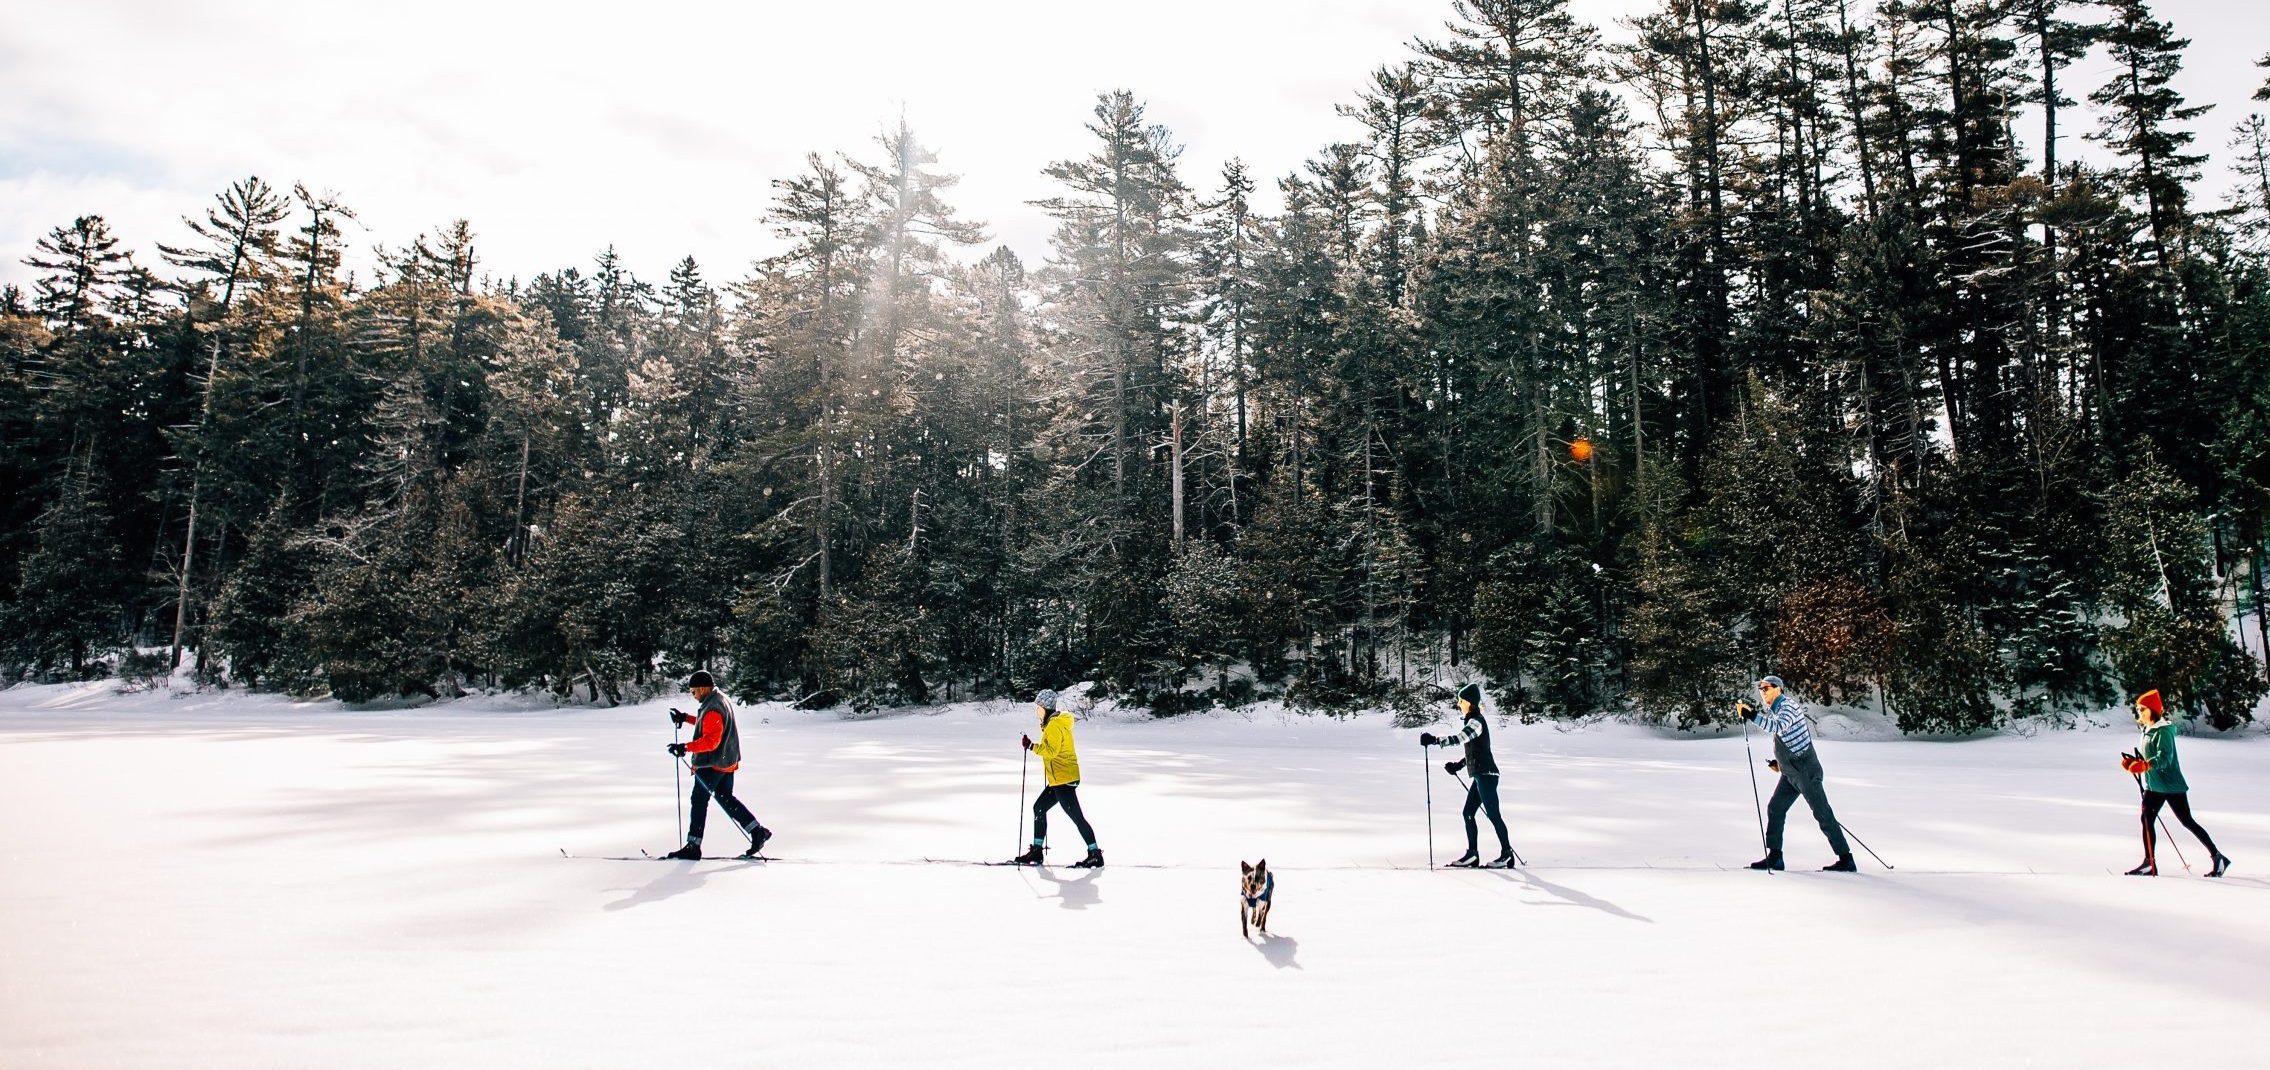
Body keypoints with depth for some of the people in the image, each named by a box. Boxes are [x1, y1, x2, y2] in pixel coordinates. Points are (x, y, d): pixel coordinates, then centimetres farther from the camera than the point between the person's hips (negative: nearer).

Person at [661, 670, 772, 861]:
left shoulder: (712, 709, -23)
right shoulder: (721, 699, 9)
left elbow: (711, 741, -28)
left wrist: (686, 747, -30)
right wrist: (685, 717, 19)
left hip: (713, 763, -10)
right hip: (728, 759, 10)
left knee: (699, 800, 0)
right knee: (725, 798, 17)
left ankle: (693, 846, 7)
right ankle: (757, 831, 13)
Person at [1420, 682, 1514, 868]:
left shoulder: (1476, 721, -14)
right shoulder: (1474, 720, 17)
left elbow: (1459, 739, -30)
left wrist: (1434, 740, -32)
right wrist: (1458, 765, 17)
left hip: (1485, 774, -10)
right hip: (1480, 775, 10)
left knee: (1493, 814, -4)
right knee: (1468, 813, 9)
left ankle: (1507, 854, 3)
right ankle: (1472, 854, 11)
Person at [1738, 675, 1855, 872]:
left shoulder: (1788, 705, -15)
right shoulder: (1774, 710, 13)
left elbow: (1778, 727, -34)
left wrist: (1752, 716, -39)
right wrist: (1779, 761, 16)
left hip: (1805, 771, -9)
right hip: (1790, 773, 10)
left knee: (1822, 814, -5)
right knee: (1775, 809, 7)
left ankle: (1846, 859, 1)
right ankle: (1774, 857, 11)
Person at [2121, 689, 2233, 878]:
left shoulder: (2163, 731, -16)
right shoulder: (2147, 731, 10)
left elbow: (2164, 758, -28)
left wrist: (2141, 765, -42)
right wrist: (2132, 762, -2)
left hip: (2171, 785, -8)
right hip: (2153, 785, 8)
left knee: (2187, 822, 1)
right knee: (2146, 819, 0)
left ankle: (2218, 858, 15)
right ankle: (2149, 863, 2)